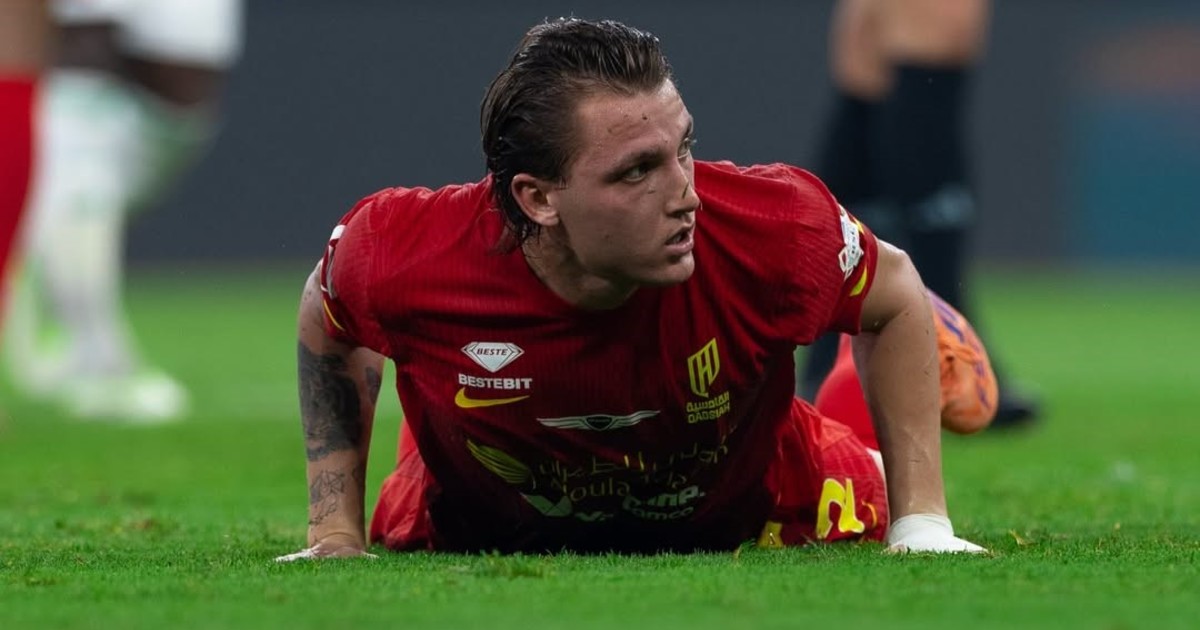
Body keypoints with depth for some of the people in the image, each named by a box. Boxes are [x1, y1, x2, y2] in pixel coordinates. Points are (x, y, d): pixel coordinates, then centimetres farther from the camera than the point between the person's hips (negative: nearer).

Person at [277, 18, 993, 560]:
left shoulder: (776, 233, -38)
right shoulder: (401, 257, -37)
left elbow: (896, 293, -13)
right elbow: (326, 327, -10)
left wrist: (921, 522, -15)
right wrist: (336, 533, -10)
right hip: (484, 530, 0)